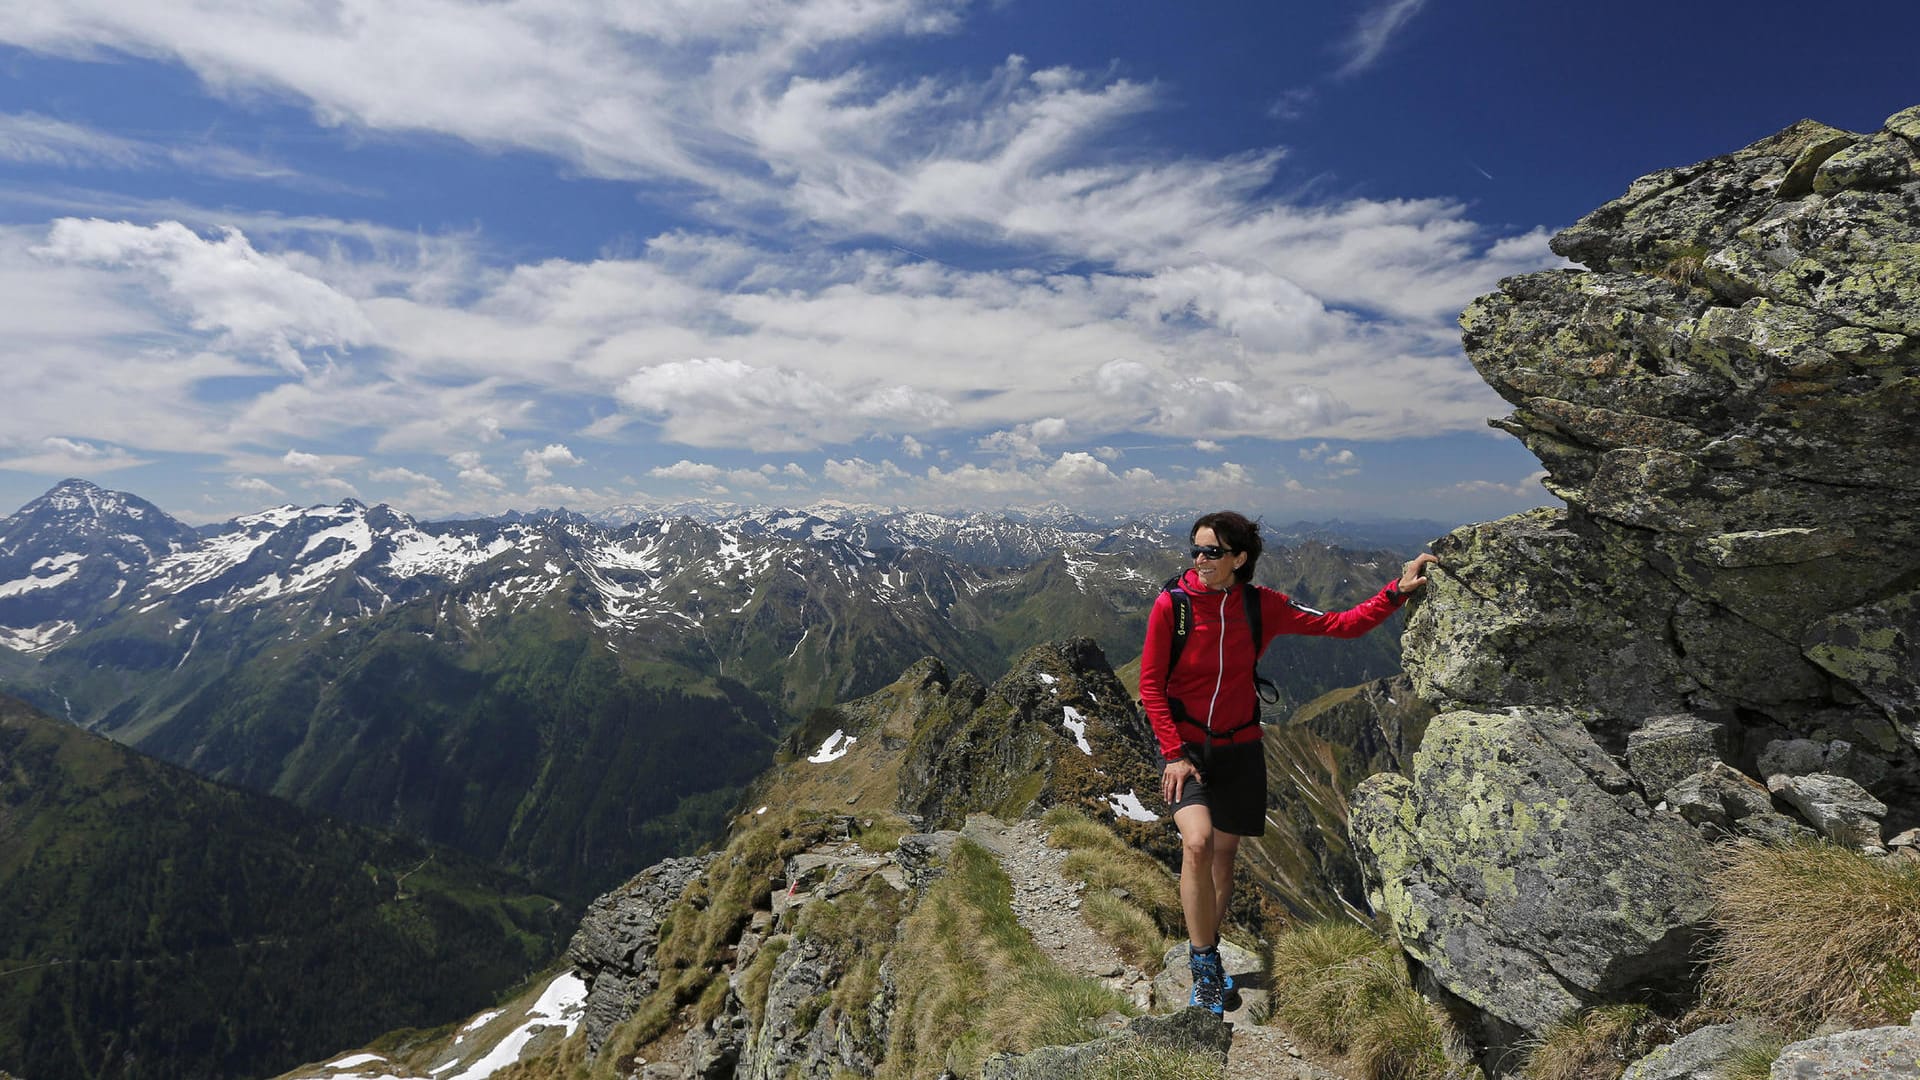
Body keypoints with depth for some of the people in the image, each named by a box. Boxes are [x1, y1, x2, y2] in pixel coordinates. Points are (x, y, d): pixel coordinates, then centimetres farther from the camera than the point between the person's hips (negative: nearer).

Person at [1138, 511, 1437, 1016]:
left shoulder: (1262, 605, -8)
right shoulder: (1171, 604, -16)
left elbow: (1342, 624, -3)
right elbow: (1150, 683, -11)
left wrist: (1397, 591, -14)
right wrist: (1173, 754, -15)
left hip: (1239, 747, 3)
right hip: (1184, 743, -3)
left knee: (1224, 854, 13)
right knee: (1197, 842, -23)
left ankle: (1208, 958, 34)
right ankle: (1202, 959, -2)